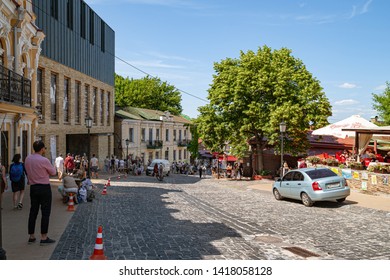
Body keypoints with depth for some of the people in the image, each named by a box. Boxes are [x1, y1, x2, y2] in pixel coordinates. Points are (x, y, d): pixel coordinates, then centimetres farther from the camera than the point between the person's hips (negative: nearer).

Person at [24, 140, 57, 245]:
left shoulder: (27, 159, 3)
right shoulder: (44, 160, -16)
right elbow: (53, 172, -2)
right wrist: (53, 167, 17)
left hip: (33, 187, 7)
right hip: (44, 188, -6)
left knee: (33, 211, 12)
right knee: (45, 212, 0)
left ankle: (31, 236, 18)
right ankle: (44, 238, 1)